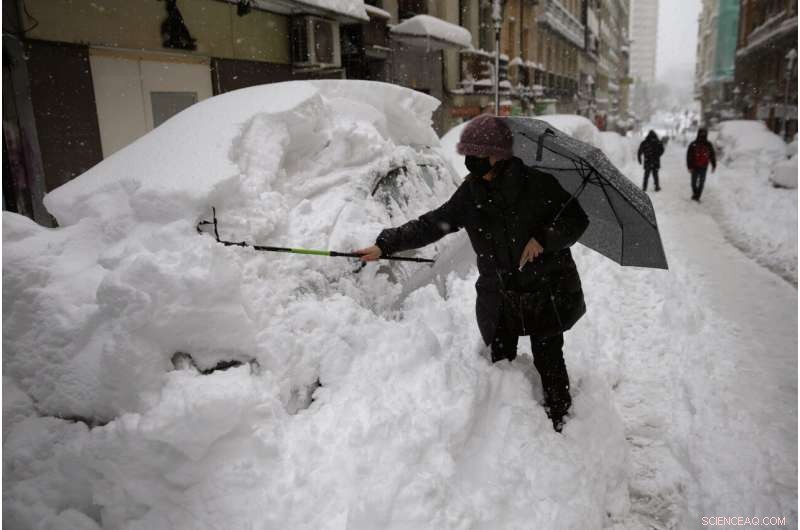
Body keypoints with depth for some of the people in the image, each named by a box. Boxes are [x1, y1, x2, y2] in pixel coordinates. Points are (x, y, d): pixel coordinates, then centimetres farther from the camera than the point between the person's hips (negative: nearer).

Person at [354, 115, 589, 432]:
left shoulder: (537, 182, -13)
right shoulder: (472, 192, -1)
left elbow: (577, 218, -5)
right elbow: (433, 224, -1)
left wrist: (543, 239, -21)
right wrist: (385, 245, -7)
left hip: (545, 290, -3)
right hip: (499, 295, 4)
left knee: (548, 360, 6)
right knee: (501, 362, 11)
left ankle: (559, 423, 26)